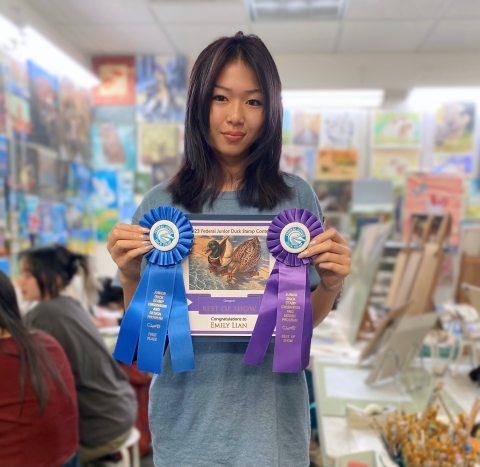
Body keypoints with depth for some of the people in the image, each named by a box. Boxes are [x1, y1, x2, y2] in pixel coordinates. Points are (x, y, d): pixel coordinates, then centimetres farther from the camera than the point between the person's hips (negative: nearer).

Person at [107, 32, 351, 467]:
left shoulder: (296, 197, -5)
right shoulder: (161, 203, -5)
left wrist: (331, 287, -18)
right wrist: (130, 276, -18)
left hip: (270, 417, 0)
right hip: (188, 418, 1)